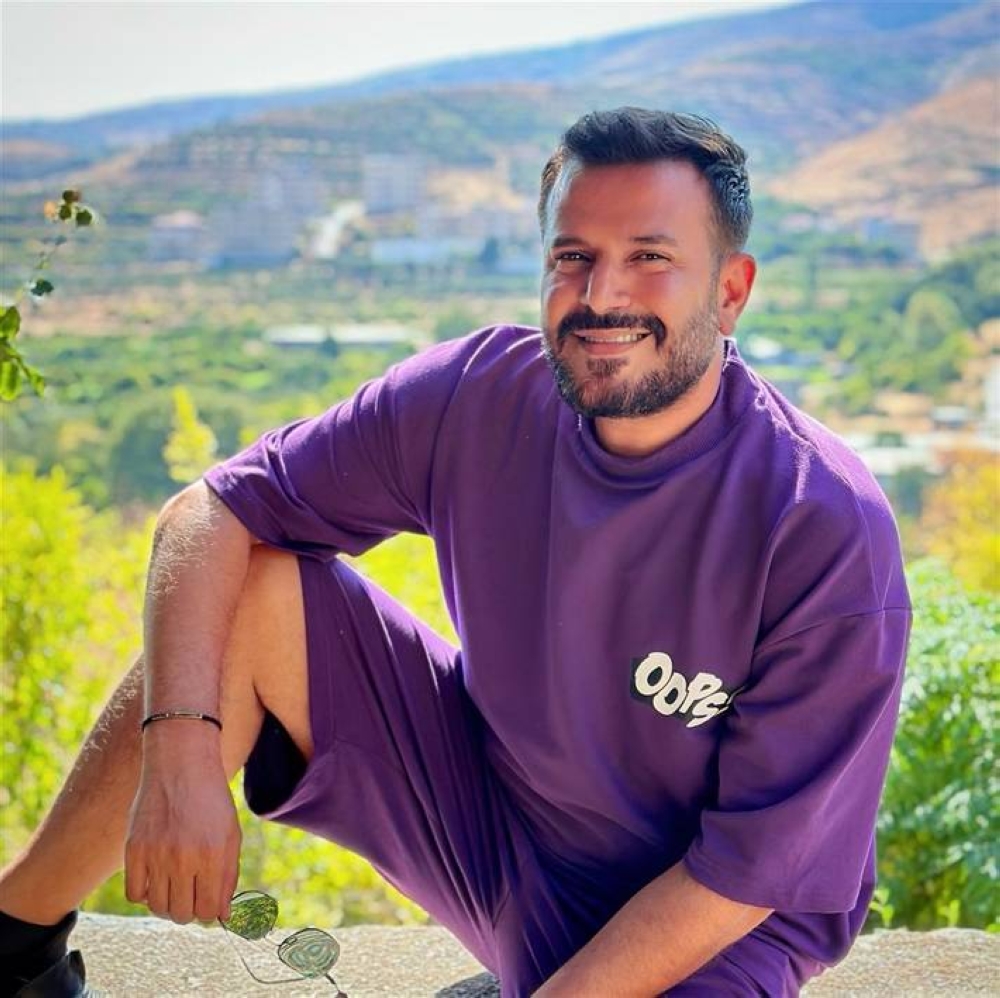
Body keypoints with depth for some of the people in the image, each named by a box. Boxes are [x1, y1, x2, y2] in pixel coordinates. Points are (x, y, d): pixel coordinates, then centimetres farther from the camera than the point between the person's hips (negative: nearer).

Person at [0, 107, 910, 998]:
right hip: (490, 803, 4)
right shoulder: (482, 395, -15)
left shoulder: (832, 539, -26)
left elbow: (748, 871, -21)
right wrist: (181, 751, -26)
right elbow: (209, 516, -11)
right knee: (247, 597, -13)